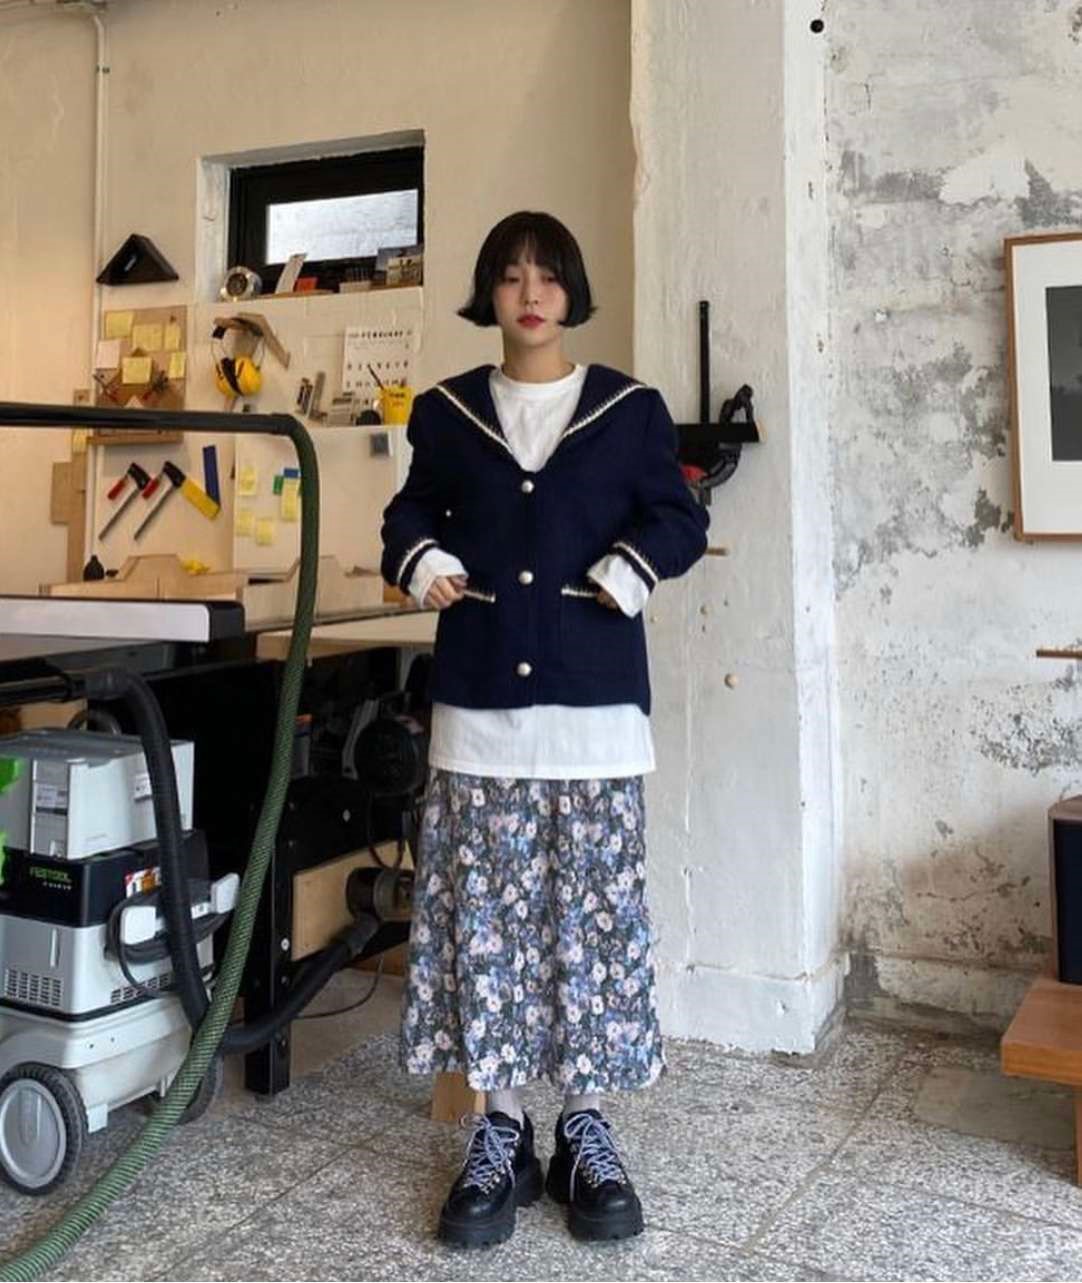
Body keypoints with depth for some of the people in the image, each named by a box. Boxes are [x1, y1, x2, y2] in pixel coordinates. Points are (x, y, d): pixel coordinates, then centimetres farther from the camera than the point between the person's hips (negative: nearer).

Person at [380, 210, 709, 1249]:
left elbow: (679, 515, 8)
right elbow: (412, 510, 20)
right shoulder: (446, 412, 10)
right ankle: (498, 1134, 16)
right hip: (479, 698, 2)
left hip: (595, 700, -1)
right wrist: (422, 560, -1)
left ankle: (586, 1134, 17)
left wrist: (635, 565, -11)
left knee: (594, 912, 3)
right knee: (482, 913, 3)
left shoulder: (630, 409, 5)